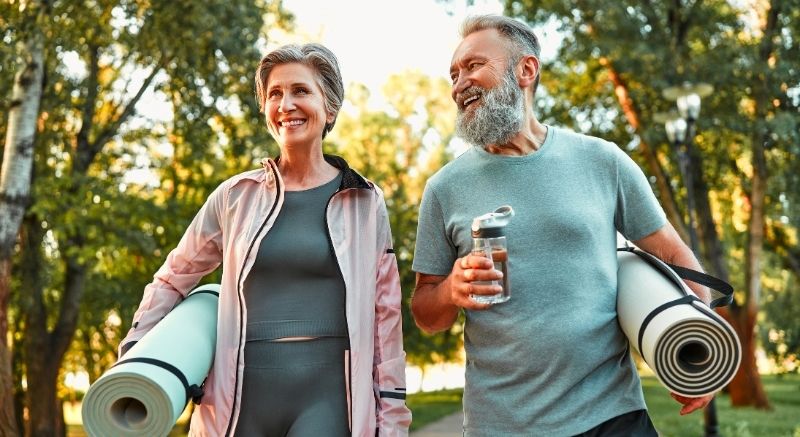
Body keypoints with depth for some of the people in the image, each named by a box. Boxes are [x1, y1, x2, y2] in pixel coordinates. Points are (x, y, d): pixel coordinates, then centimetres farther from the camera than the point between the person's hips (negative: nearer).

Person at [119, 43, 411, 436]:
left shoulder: (365, 201, 3)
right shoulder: (236, 195, 6)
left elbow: (384, 314, 4)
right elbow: (172, 280, 17)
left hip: (326, 396, -2)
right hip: (242, 397, 2)